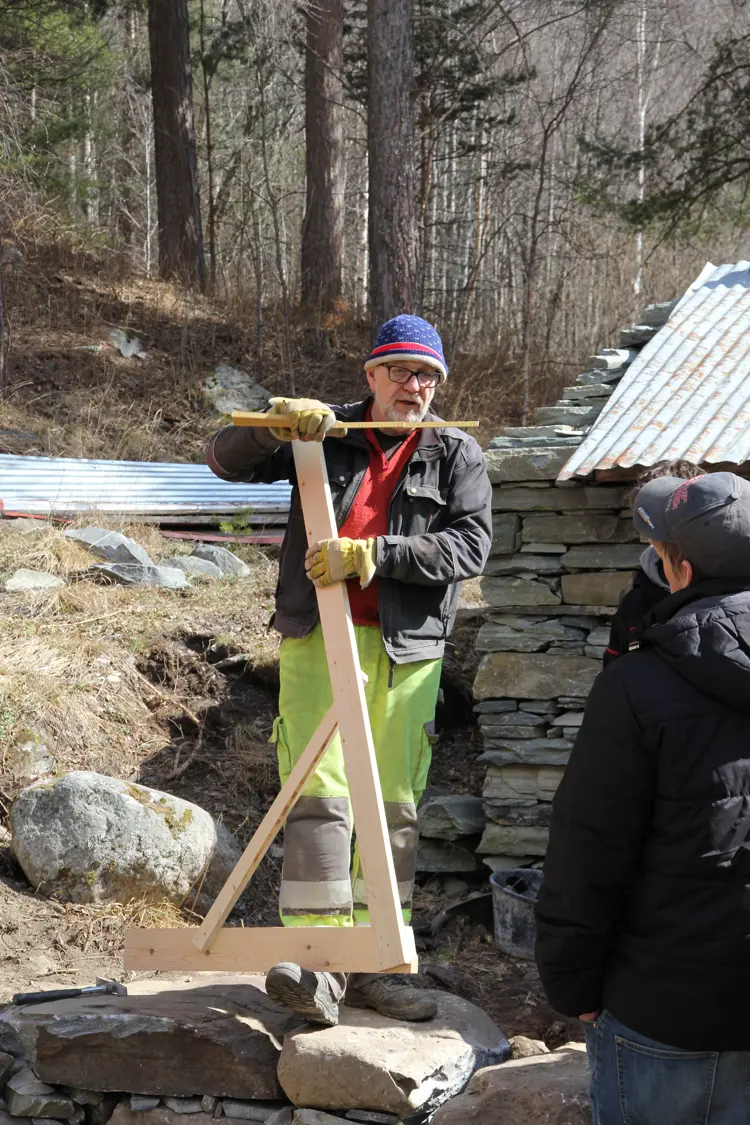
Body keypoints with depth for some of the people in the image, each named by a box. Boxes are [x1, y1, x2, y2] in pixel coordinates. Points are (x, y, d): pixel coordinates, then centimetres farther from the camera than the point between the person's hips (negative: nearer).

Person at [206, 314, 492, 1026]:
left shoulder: (456, 455, 8)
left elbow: (470, 547, -6)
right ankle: (318, 968, -11)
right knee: (319, 795, -12)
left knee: (395, 807, 6)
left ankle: (372, 966, 16)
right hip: (318, 640, -1)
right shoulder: (325, 437, 9)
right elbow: (225, 460, 7)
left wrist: (369, 554, -17)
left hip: (406, 651, 2)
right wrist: (275, 425, -14)